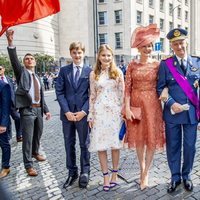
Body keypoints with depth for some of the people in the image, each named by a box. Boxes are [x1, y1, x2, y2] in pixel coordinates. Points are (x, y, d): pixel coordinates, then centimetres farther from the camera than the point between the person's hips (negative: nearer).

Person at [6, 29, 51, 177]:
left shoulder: (38, 77, 17)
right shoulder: (21, 72, 3)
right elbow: (14, 60, -16)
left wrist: (46, 110, 13)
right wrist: (10, 42, -31)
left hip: (38, 109, 6)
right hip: (27, 109, -6)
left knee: (38, 134, 19)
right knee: (28, 137, -4)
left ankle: (35, 152, 43)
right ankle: (28, 165, 6)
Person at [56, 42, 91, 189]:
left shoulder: (89, 71, 3)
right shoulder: (64, 70, 7)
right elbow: (59, 92, 1)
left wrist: (84, 111, -12)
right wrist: (66, 111, -9)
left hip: (83, 113, -2)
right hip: (67, 113, 2)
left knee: (84, 144, 8)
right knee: (69, 145, 11)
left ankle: (85, 173, 23)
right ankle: (72, 173, 25)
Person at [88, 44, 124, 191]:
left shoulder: (118, 72, 3)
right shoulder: (94, 74, 5)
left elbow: (122, 93, 3)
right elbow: (92, 96, 7)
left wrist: (124, 112, -1)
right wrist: (91, 115, 5)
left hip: (115, 111, -1)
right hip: (99, 112, 1)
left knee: (115, 143, 6)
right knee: (100, 145, 2)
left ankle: (115, 174, 24)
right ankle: (106, 176, 16)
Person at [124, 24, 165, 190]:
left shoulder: (157, 65, 1)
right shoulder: (132, 65, 1)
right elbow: (127, 88, -3)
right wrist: (127, 108, -8)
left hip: (152, 104, 0)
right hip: (136, 104, 1)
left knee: (151, 138, 5)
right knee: (138, 138, 11)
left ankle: (145, 173, 21)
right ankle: (142, 169, 32)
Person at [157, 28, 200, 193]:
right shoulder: (165, 64, -2)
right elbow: (160, 88, -5)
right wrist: (172, 104, -16)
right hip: (172, 112, -2)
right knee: (173, 147, 10)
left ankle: (186, 175, 34)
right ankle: (175, 177, 29)